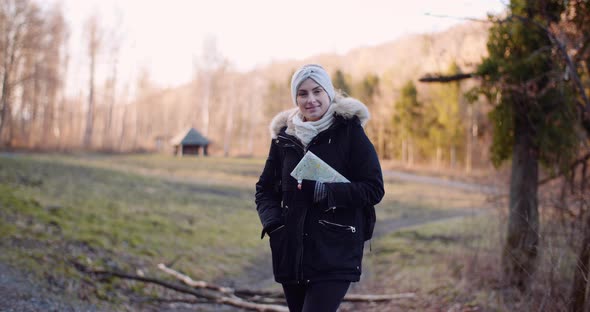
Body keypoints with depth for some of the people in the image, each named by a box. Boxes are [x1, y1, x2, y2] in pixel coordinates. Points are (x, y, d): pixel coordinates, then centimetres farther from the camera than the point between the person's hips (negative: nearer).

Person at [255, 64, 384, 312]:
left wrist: (324, 191, -19)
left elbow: (374, 189, -7)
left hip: (335, 256, -5)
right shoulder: (285, 136, 8)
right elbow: (265, 189, 16)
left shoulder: (349, 131, -4)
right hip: (292, 254, 5)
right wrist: (272, 223, -2)